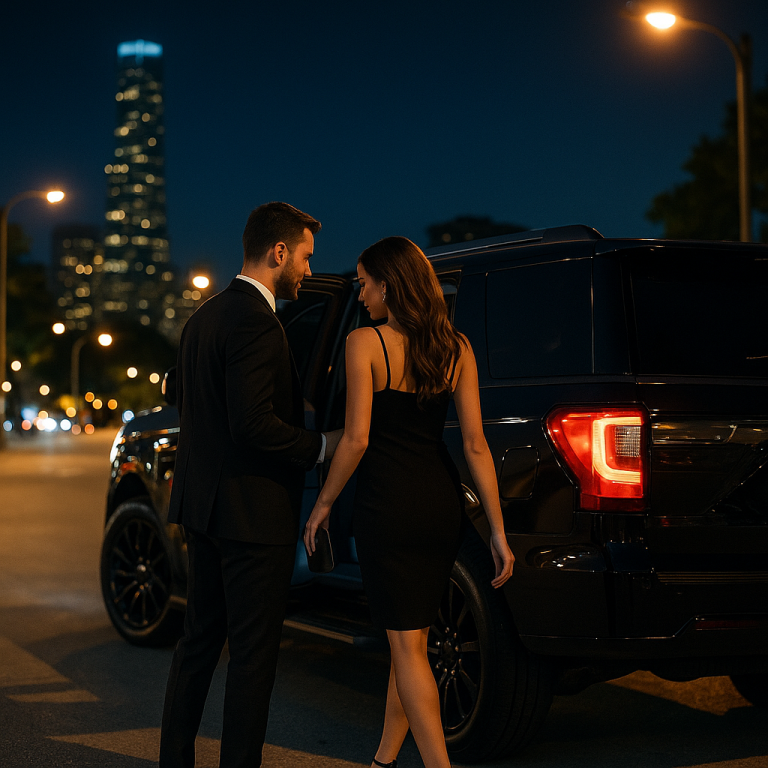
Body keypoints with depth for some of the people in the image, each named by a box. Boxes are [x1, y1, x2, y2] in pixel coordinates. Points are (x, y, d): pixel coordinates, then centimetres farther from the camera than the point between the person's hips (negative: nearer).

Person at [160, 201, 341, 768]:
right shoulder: (256, 322, -18)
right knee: (253, 652, -1)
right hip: (252, 511, -10)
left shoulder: (204, 317, 13)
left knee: (200, 640, 18)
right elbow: (254, 424, -25)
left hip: (203, 506, 10)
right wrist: (324, 444, -13)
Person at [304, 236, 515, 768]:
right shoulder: (456, 347, 4)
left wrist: (324, 503, 1)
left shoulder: (364, 344, -9)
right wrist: (498, 530, 3)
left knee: (407, 645, 1)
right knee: (411, 639, 18)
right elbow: (476, 444, 1)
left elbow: (356, 439, -14)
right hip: (442, 504, 6)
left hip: (388, 505, -6)